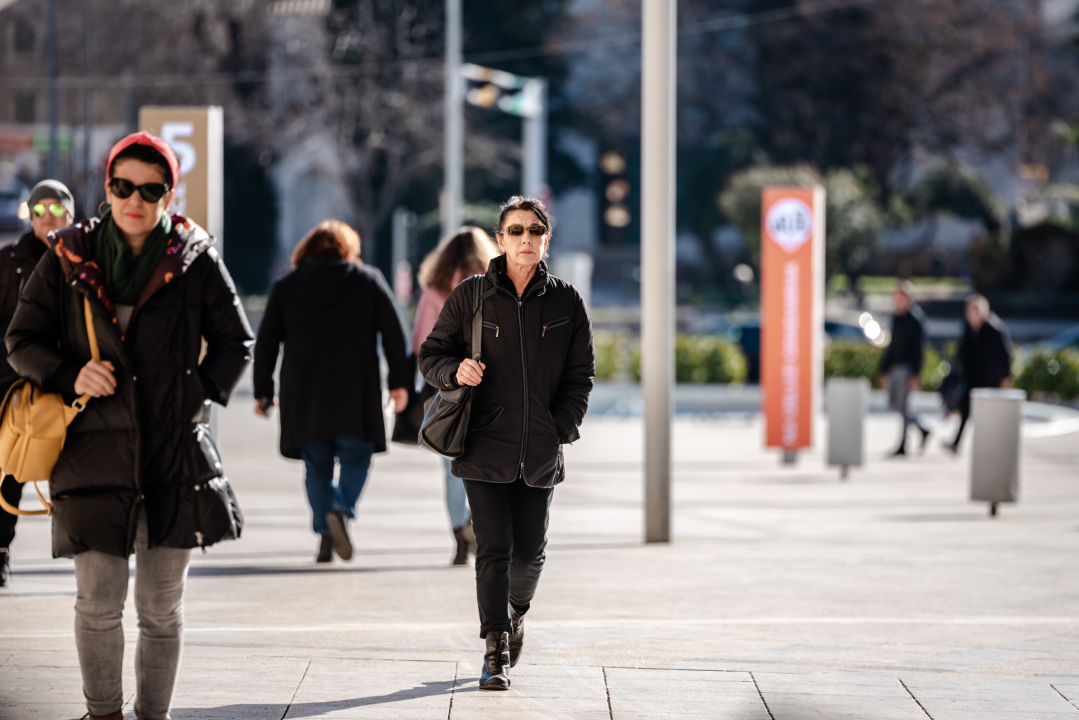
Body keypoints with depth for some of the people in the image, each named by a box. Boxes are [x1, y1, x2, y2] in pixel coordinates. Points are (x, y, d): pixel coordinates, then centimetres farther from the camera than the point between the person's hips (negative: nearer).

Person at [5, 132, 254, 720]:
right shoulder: (69, 259, 4)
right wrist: (70, 376, -10)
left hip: (175, 455, 0)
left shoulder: (195, 261, 3)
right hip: (93, 452, 0)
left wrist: (199, 393, -3)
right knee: (98, 601, 0)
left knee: (161, 605, 6)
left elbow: (235, 342, 12)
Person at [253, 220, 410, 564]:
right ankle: (342, 509, -18)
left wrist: (262, 391, 14)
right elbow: (393, 333, 1)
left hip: (303, 397, 1)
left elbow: (266, 342, 8)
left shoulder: (286, 287, 9)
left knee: (317, 466, 9)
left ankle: (326, 534, -1)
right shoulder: (369, 280, 6)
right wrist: (399, 381, 4)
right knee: (355, 458, 8)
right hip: (355, 394, -1)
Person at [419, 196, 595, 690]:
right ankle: (496, 653, 0)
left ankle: (516, 612, 39)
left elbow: (580, 374, 8)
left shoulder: (566, 302, 4)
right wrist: (455, 370, -16)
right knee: (493, 550, -7)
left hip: (541, 454, 2)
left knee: (530, 551, 8)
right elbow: (430, 355, 6)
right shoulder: (470, 296, 1)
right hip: (485, 446, -2)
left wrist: (559, 430, -3)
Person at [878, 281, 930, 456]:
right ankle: (922, 430, 20)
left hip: (908, 366, -9)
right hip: (896, 366, 9)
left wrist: (915, 374, -20)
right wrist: (884, 368, 20)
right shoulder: (897, 317, 14)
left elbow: (918, 347, -15)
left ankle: (902, 447, 0)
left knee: (903, 404, -8)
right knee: (894, 402, 8)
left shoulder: (915, 318, -11)